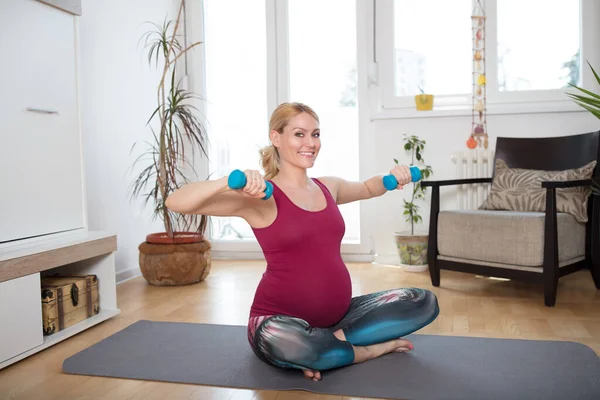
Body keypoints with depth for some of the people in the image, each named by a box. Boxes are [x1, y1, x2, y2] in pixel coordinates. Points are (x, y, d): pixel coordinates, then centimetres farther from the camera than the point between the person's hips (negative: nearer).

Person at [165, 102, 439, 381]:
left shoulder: (328, 187, 8)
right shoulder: (260, 197, -12)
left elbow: (366, 189, 31)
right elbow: (175, 203, -21)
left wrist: (391, 177, 9)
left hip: (336, 314, 6)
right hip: (281, 320, -6)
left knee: (424, 302, -2)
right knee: (278, 339, -41)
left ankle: (330, 341, -9)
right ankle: (374, 347, -13)